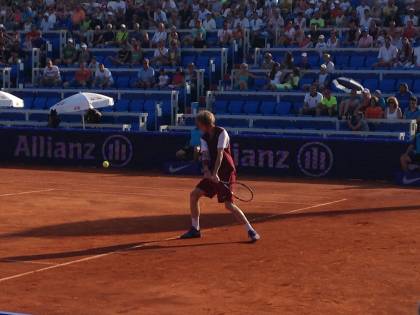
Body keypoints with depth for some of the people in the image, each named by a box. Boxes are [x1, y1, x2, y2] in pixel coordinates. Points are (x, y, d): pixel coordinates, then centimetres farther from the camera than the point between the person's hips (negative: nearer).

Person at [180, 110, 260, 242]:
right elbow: (205, 156, -3)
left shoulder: (221, 133, -12)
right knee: (194, 194, 2)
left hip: (225, 172, -7)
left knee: (228, 204, -15)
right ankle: (195, 229, 13)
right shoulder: (204, 138, 8)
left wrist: (215, 173, -32)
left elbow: (220, 154, -22)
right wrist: (206, 170, -23)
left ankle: (251, 231, -8)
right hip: (212, 173, 7)